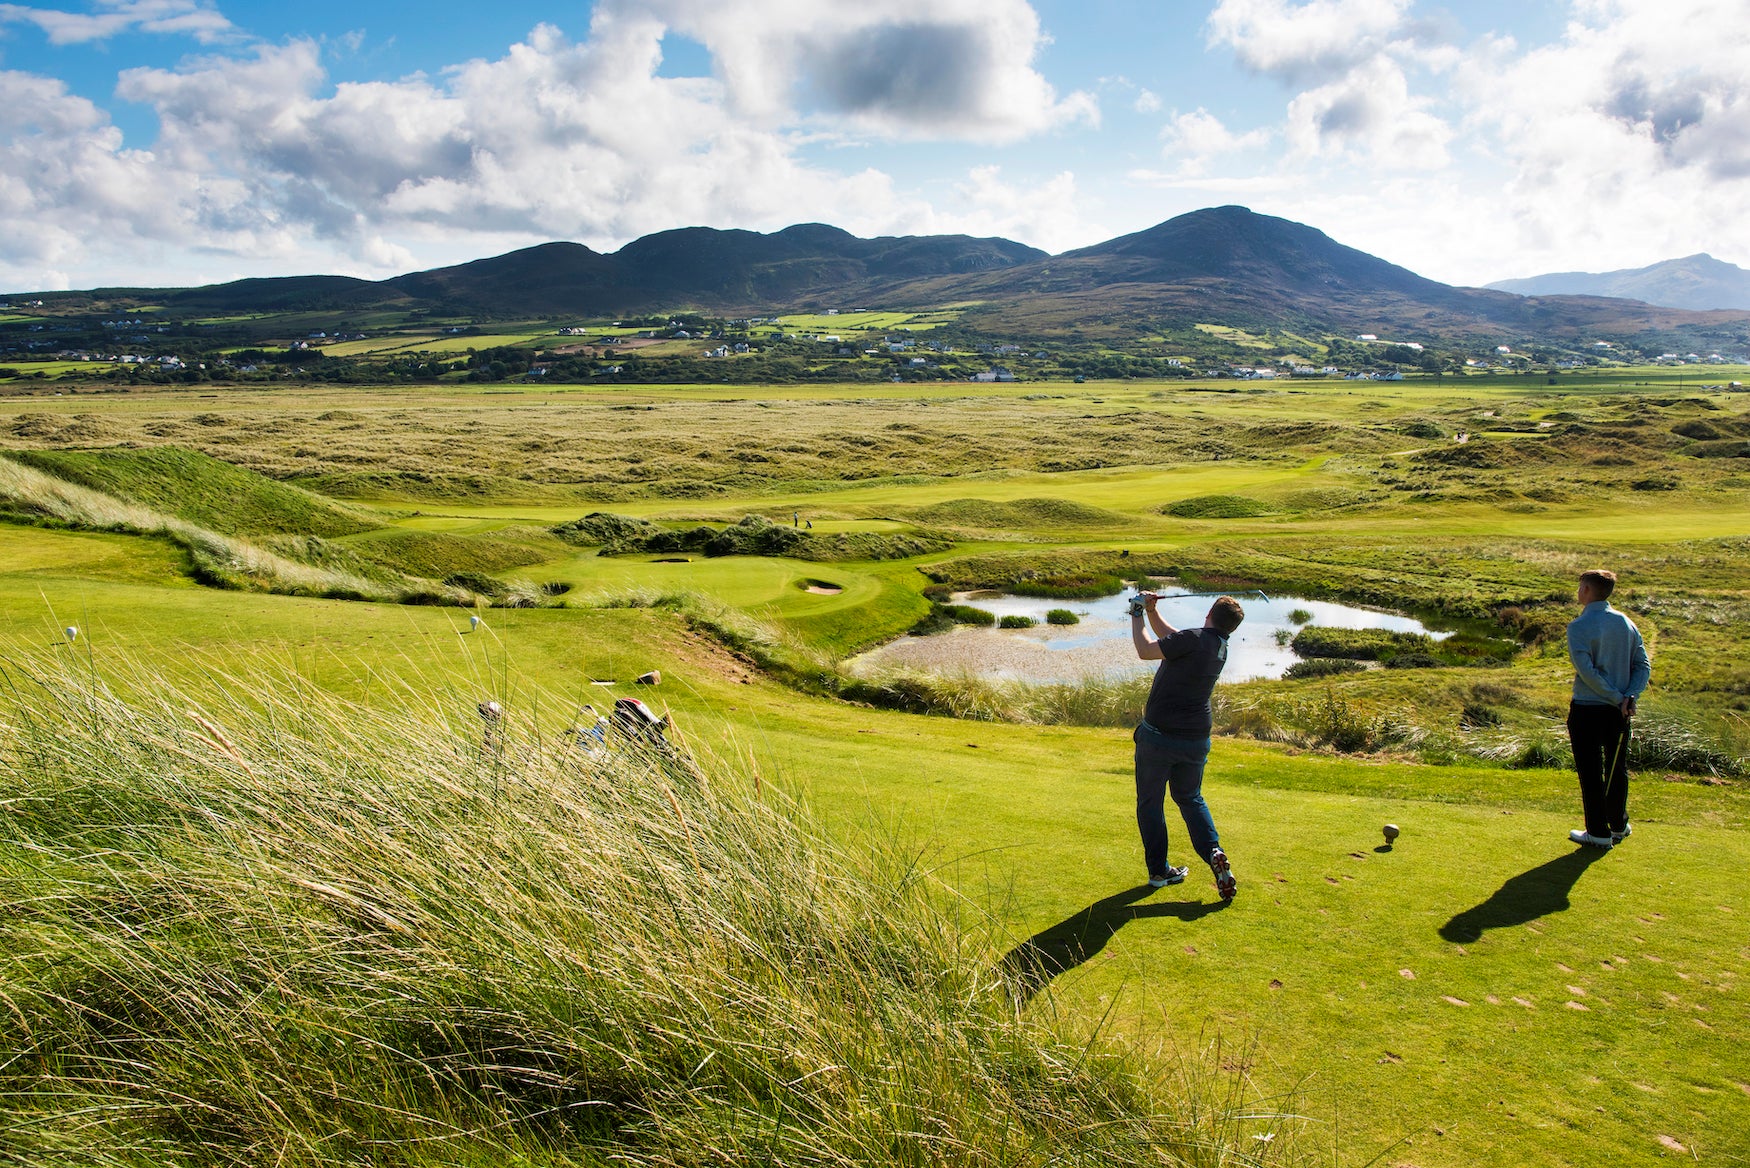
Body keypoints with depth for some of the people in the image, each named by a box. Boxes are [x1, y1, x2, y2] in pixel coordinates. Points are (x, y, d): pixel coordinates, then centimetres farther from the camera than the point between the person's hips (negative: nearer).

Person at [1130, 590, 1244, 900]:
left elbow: (1146, 651, -11)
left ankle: (1159, 870, 15)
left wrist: (1137, 615, 1)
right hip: (1196, 740, 6)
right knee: (1190, 798, 23)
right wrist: (1151, 610, 8)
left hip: (1158, 736, -6)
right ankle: (1213, 852, 1)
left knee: (1150, 803, 10)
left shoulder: (1194, 639, -17)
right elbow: (1169, 636, 16)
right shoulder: (1220, 649, 7)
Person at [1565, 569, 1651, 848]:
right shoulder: (1627, 623, 5)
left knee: (1591, 773, 3)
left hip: (1587, 709, -6)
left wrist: (1618, 698, -12)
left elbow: (1587, 671, -20)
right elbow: (1643, 665, 1)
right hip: (1619, 710, 6)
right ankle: (1618, 826, 28)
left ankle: (1598, 832, 8)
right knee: (1617, 769, 17)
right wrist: (1629, 697, -8)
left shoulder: (1579, 627, -13)